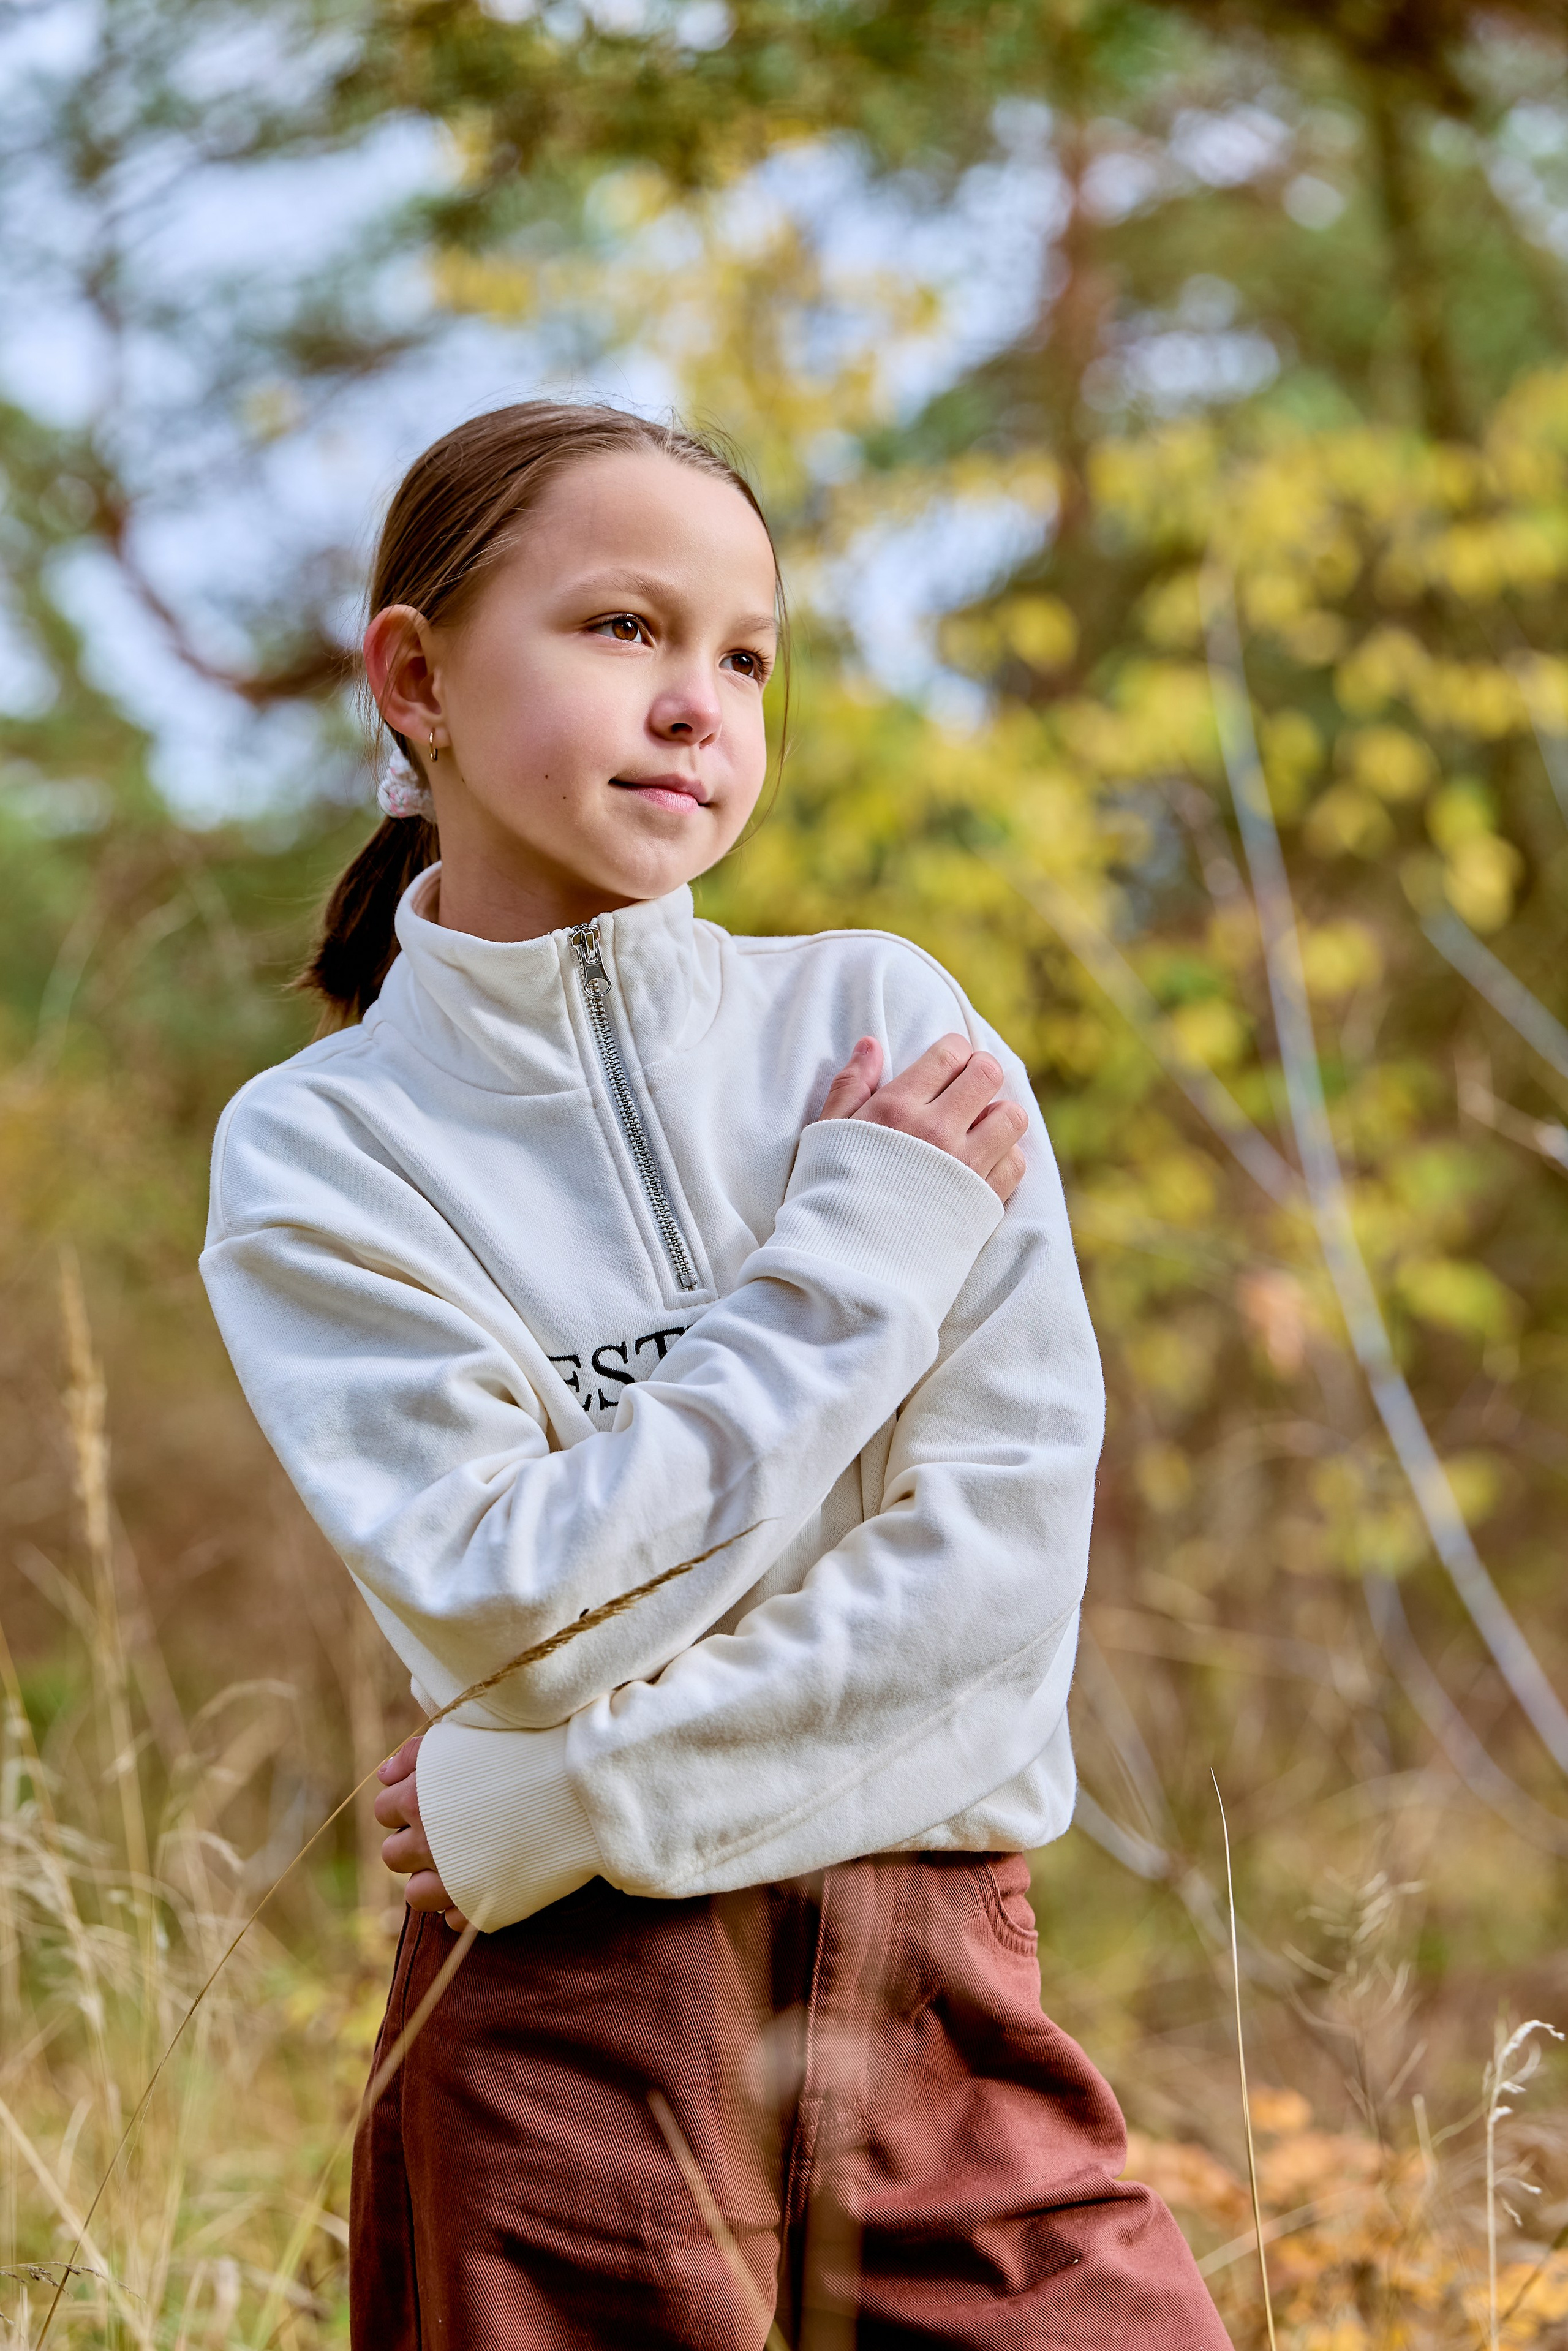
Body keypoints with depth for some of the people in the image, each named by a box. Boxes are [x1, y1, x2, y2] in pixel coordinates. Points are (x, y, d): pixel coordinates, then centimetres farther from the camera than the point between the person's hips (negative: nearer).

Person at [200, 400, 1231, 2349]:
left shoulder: (883, 1018, 3)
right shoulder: (319, 1147, -1)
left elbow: (1015, 1534, -6)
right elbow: (509, 1606, -13)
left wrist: (565, 1795, -12)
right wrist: (867, 1244, -10)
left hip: (935, 1985, 2)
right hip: (562, 2024, -1)